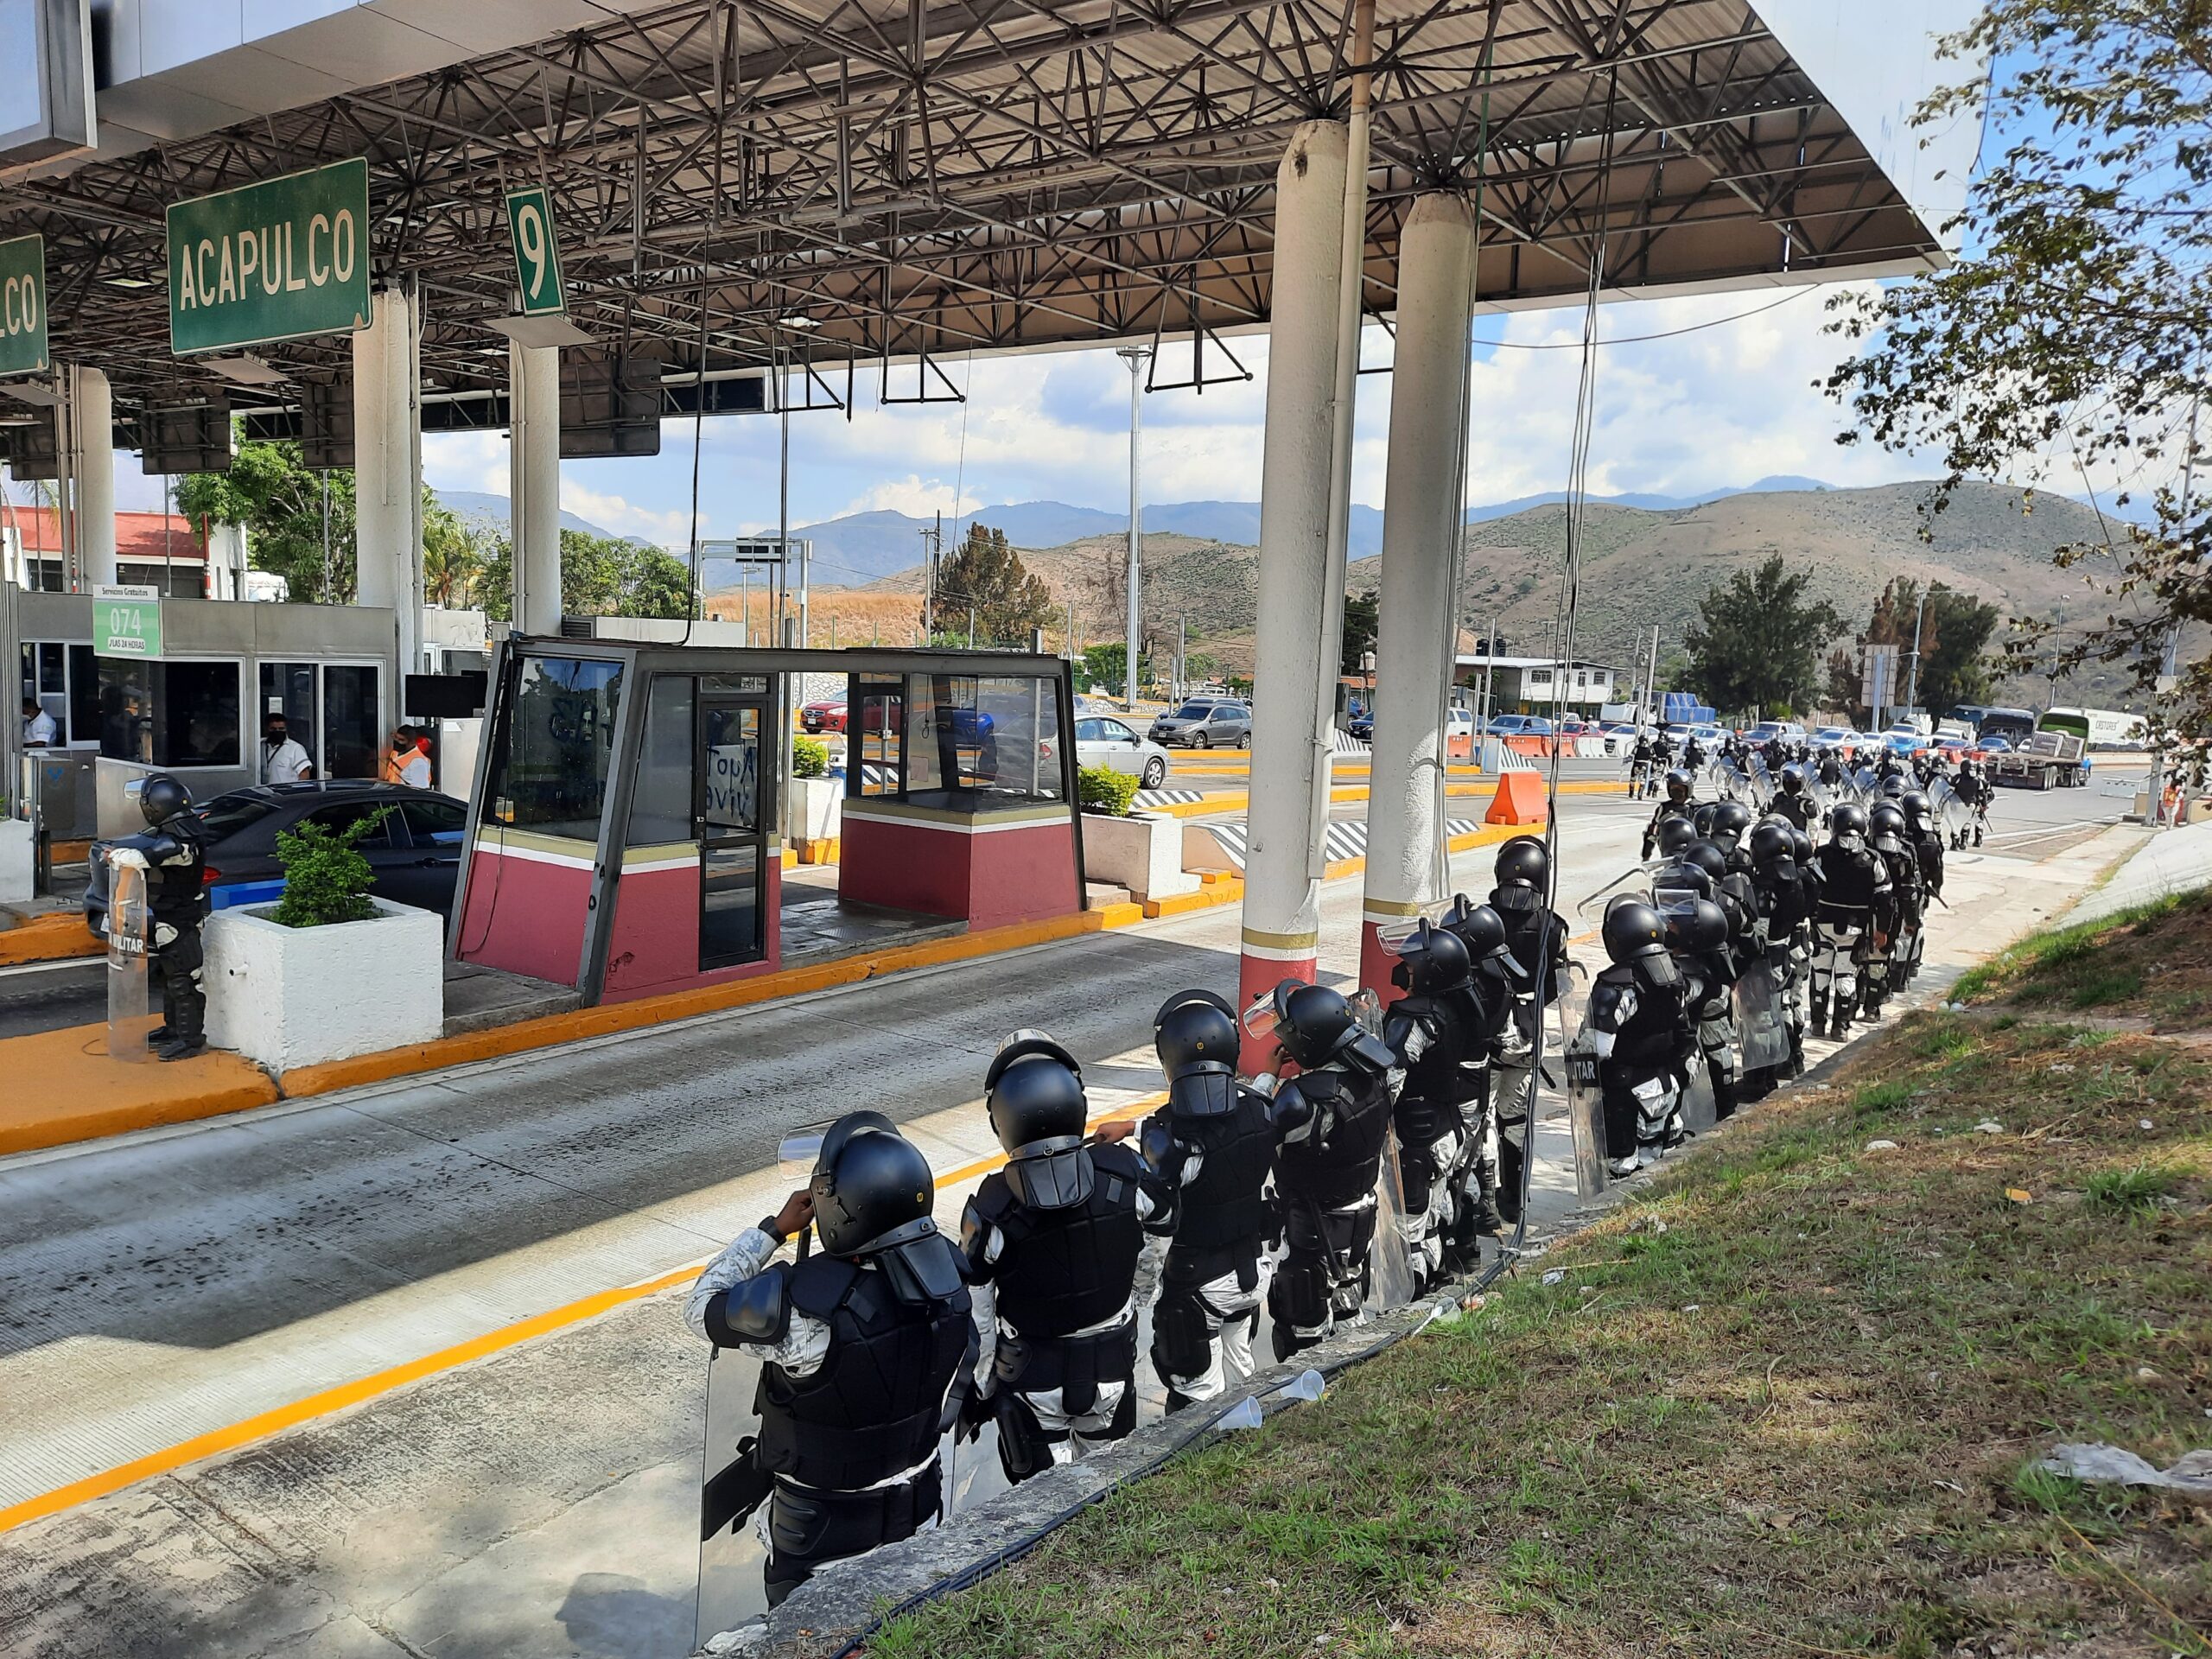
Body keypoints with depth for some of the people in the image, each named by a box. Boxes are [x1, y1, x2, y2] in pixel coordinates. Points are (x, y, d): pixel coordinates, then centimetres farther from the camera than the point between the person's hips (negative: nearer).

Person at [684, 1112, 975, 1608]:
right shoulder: (946, 1269, -18)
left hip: (819, 1530, -5)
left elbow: (702, 1310, -16)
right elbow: (958, 1379, -1)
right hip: (917, 1511, 5)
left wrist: (773, 1229, -10)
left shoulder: (803, 1302, -36)